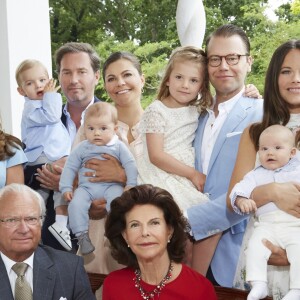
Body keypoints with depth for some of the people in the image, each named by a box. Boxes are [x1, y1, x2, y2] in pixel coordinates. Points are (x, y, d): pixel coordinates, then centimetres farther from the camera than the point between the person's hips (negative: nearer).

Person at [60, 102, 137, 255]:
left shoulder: (119, 147, 7)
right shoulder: (81, 148, 10)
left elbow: (130, 165, 6)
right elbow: (70, 167, 12)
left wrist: (130, 185, -7)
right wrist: (66, 188, 2)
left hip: (111, 185, -1)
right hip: (86, 187, 1)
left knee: (116, 199, -34)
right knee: (76, 204, -27)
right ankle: (82, 235, -21)